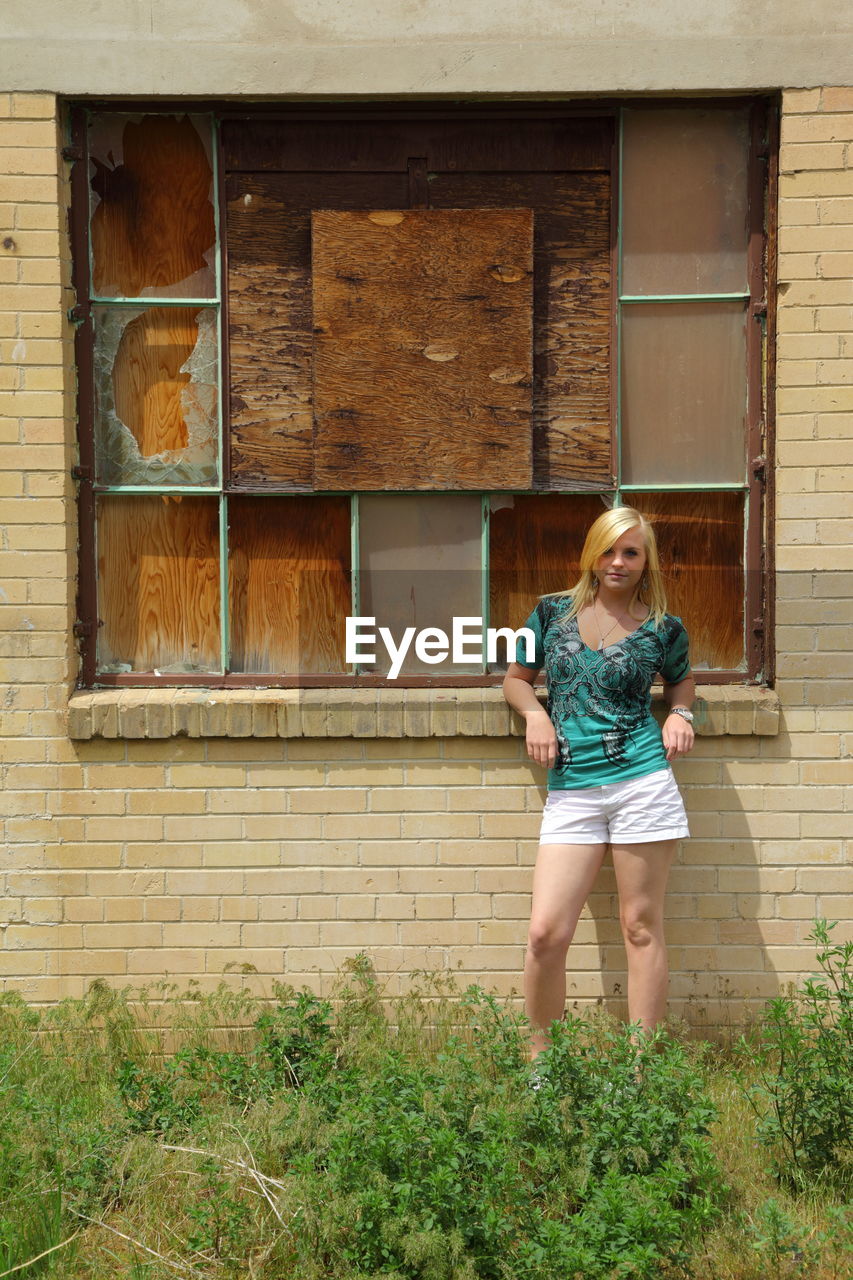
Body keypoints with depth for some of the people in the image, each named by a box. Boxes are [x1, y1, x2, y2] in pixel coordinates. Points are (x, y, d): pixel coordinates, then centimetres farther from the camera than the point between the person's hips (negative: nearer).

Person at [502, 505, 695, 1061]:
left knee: (641, 927, 4)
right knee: (546, 933, -6)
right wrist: (535, 713, -1)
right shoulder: (553, 612, 8)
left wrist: (681, 714, 4)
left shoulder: (663, 628, 6)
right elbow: (516, 678, 18)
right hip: (571, 791, 1)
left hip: (643, 781, -1)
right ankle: (539, 1055, 15)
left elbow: (680, 679, 25)